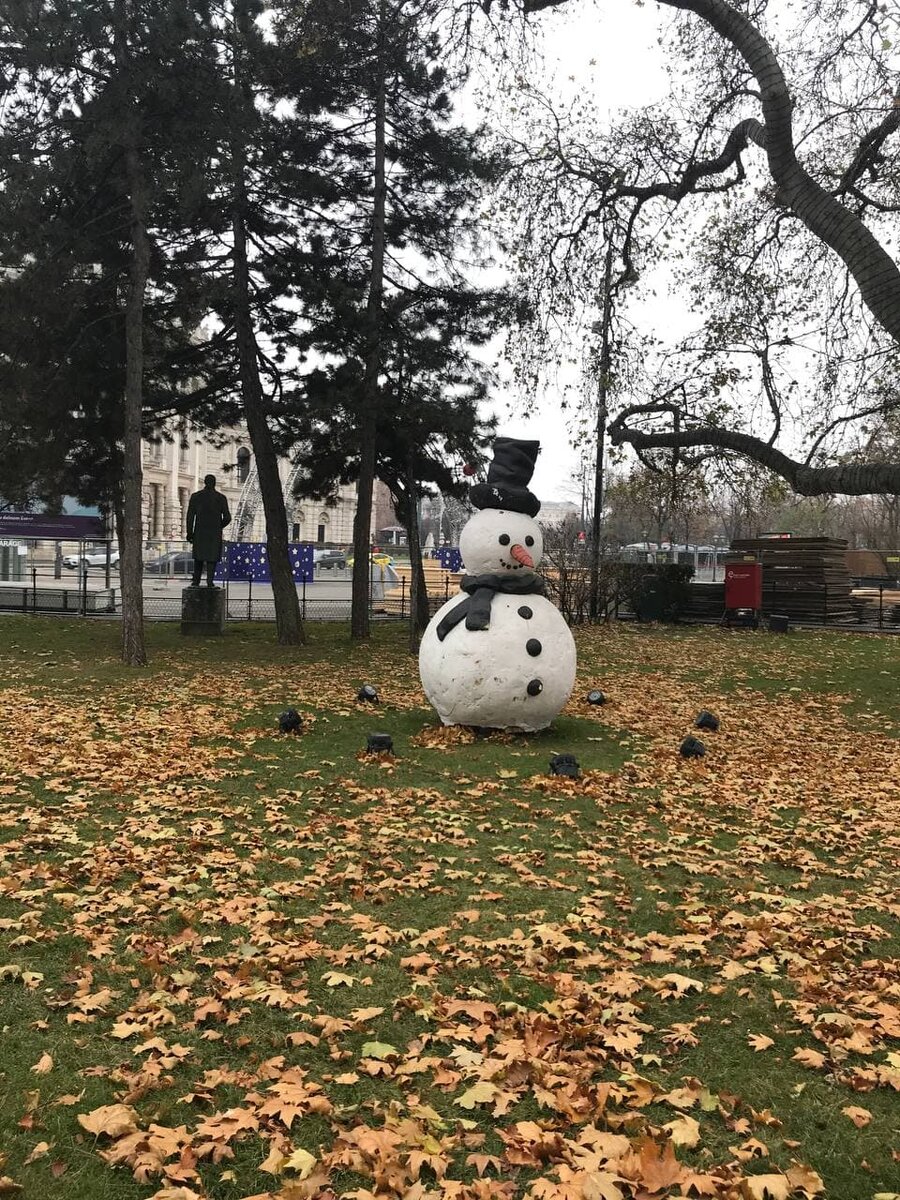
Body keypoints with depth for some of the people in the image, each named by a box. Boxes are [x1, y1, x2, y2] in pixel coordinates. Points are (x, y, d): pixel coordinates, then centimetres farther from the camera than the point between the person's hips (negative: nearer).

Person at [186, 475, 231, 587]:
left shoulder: (195, 496, 0)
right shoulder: (221, 498, -2)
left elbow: (190, 516, -3)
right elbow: (227, 518, -3)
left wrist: (189, 533, 2)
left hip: (199, 532, 1)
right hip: (215, 533, -1)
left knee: (199, 556, 14)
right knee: (212, 557, 4)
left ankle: (196, 581, 9)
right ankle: (209, 581, -5)